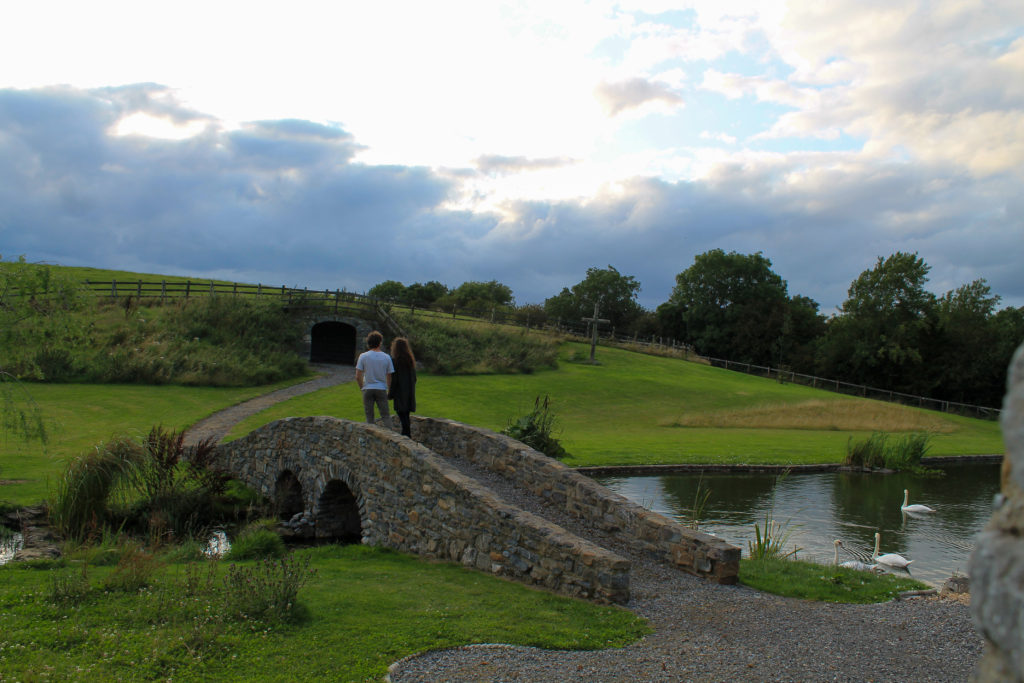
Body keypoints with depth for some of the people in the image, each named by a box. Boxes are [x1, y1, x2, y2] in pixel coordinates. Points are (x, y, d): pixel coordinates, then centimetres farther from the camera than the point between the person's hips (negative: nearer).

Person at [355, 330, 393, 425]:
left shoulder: (363, 356, -4)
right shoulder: (386, 357, -1)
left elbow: (358, 377, -5)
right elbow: (389, 377, 2)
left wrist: (362, 387, 10)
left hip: (368, 389, 0)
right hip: (381, 389, 0)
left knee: (369, 416, 6)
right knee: (385, 416, 4)